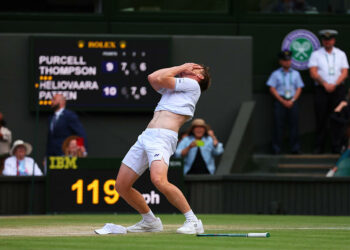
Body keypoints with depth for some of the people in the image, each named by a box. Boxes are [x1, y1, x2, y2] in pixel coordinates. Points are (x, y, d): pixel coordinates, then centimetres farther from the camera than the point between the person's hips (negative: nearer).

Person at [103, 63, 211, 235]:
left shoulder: (192, 85, 5)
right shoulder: (172, 87, 30)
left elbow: (161, 79, -1)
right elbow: (153, 78, 22)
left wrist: (182, 68, 14)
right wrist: (180, 68, 22)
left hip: (163, 137, -9)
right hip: (145, 137, 9)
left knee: (159, 180, -32)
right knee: (121, 185, 6)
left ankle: (193, 221, -23)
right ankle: (150, 221, 20)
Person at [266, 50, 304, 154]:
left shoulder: (295, 74, 12)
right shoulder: (276, 74, 5)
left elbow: (299, 88, 9)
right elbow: (272, 89, 0)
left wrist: (292, 101, -5)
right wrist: (282, 101, -7)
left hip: (293, 101, 2)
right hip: (279, 101, -2)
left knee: (294, 124, -3)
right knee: (278, 124, -6)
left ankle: (295, 148, -1)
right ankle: (276, 148, -4)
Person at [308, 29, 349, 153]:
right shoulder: (316, 54, 8)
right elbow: (313, 73, -1)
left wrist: (334, 85, -10)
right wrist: (325, 84, -12)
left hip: (338, 88, 1)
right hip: (321, 90, -1)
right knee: (321, 119, -3)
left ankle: (337, 147, -2)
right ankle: (319, 147, 0)